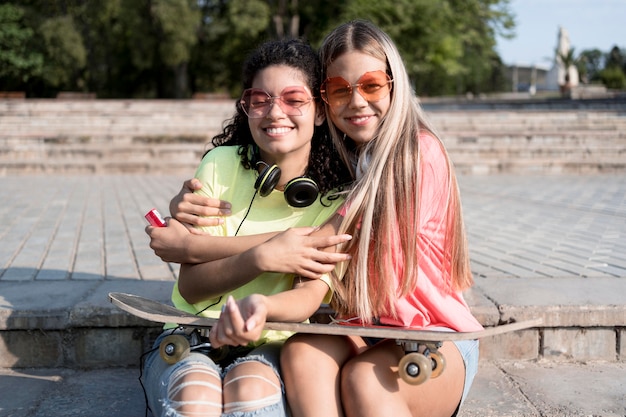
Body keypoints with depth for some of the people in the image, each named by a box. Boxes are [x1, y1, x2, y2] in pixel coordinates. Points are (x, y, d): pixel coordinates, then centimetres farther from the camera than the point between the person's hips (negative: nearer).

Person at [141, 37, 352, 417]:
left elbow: (311, 294, -15)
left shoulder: (337, 198, -3)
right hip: (192, 334, 0)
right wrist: (262, 257, -24)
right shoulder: (221, 165, -5)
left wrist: (262, 307, -38)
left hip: (271, 344, 0)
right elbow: (190, 287, -7)